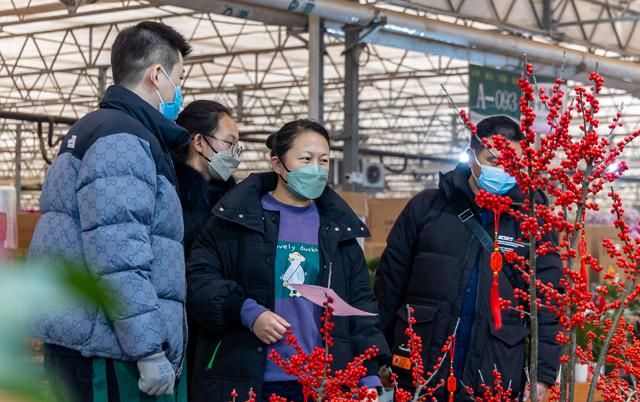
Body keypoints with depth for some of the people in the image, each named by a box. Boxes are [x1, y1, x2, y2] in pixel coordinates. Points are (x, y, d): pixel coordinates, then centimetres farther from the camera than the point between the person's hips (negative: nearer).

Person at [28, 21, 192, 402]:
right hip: (109, 347, -10)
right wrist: (151, 348, -21)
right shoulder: (122, 138, -12)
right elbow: (118, 254, -22)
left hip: (86, 341, 10)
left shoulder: (96, 130, 21)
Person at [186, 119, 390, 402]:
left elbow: (360, 304, 12)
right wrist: (247, 312, -17)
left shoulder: (338, 229, 12)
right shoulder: (239, 216, 1)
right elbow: (199, 278, -3)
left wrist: (371, 374, 4)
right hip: (242, 379, -3)